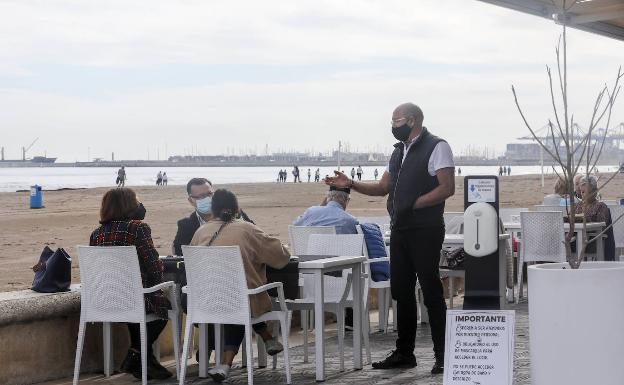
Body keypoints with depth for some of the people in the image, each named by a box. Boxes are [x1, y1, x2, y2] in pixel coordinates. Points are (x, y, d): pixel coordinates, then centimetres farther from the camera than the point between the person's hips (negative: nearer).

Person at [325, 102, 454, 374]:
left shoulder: (436, 147, -8)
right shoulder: (399, 151, 18)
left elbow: (447, 188, -15)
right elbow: (383, 188, 22)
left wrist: (413, 205, -22)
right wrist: (350, 185, 8)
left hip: (424, 230, -8)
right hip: (399, 230, 8)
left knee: (431, 292, -6)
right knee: (401, 291, 11)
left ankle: (442, 356, 0)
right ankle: (404, 353, 19)